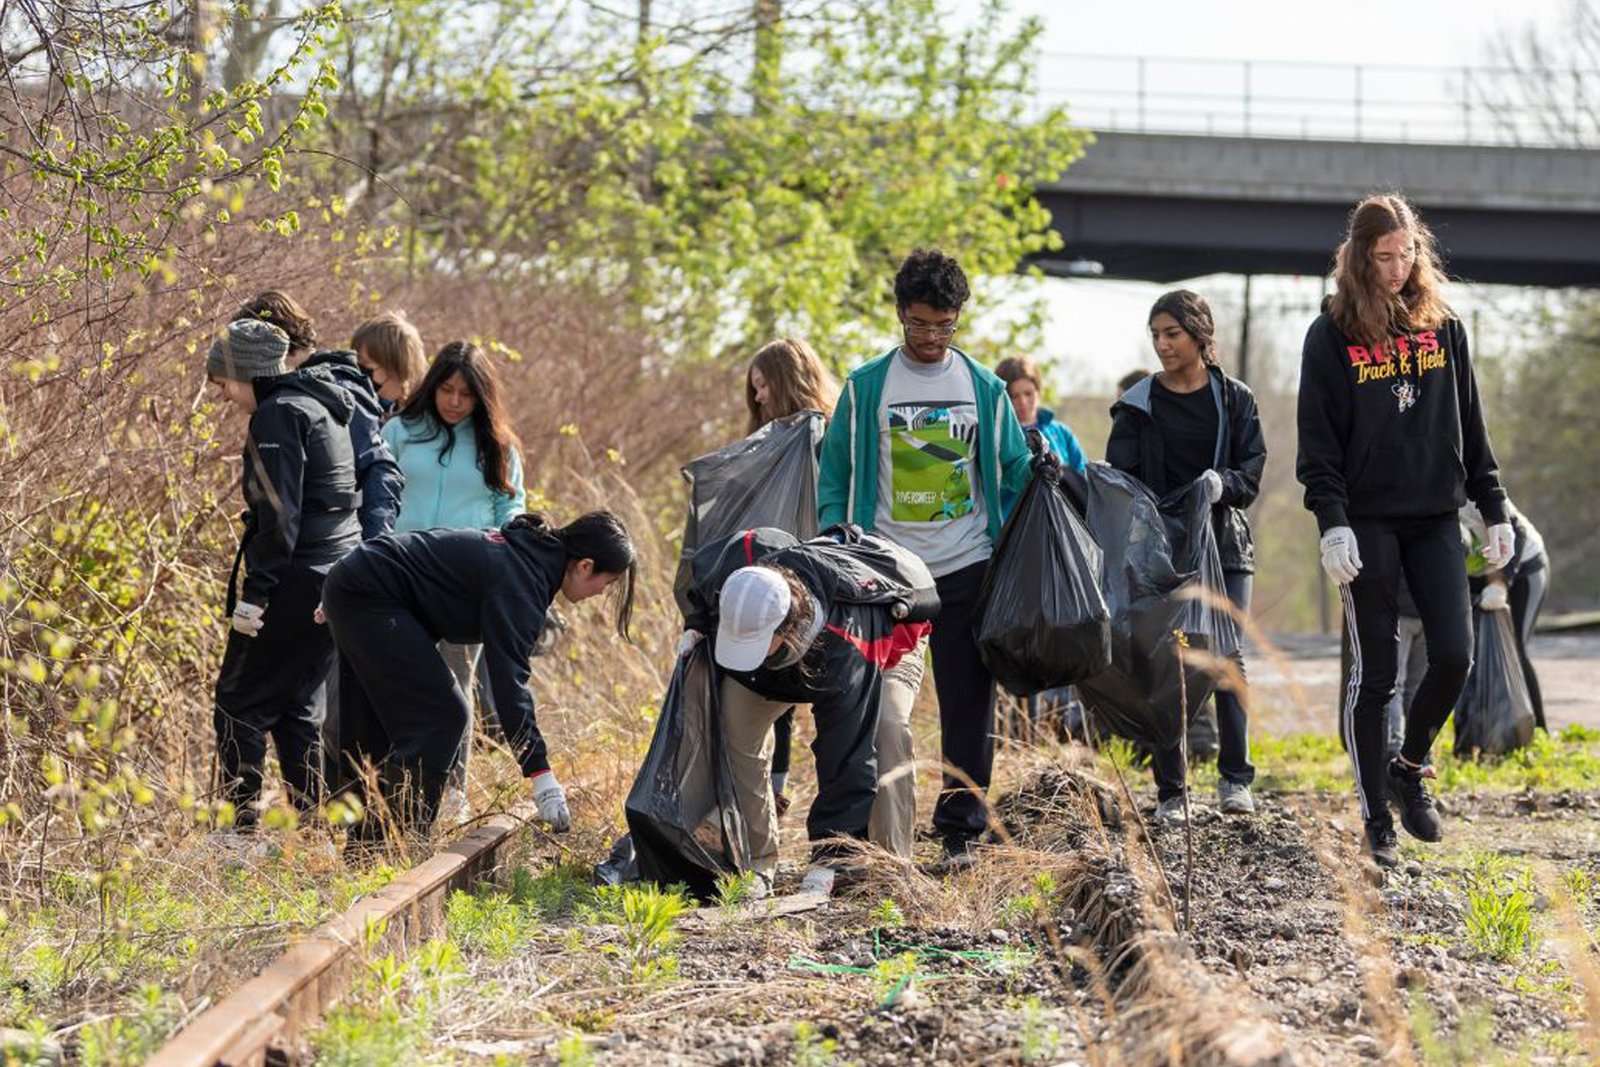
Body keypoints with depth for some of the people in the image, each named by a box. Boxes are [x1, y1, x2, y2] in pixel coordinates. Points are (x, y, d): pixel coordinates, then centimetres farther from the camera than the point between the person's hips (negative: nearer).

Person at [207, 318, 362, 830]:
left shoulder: (278, 415, -11)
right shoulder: (323, 409, 18)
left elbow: (278, 514, -18)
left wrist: (254, 593, -18)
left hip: (296, 582, -9)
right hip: (338, 576, 9)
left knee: (240, 706, -4)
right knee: (298, 708, 13)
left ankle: (241, 823, -8)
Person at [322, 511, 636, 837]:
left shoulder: (520, 548, 9)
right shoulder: (520, 579, -21)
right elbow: (509, 678, -27)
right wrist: (540, 775, -29)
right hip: (368, 597, -10)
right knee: (443, 715, -9)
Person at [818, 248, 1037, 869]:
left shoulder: (984, 389, 7)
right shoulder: (866, 387, 3)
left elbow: (1014, 474, 11)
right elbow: (835, 474, 5)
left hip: (966, 568, 1)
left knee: (968, 705, 1)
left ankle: (961, 829, 7)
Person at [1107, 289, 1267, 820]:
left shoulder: (1234, 399, 6)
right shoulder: (1138, 404, 7)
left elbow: (1253, 473, -1)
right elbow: (1119, 477, 1)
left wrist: (1222, 483, -22)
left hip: (1223, 544, 0)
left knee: (1227, 655, -10)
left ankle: (1234, 779, -4)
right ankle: (1169, 790, 1)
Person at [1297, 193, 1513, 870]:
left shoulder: (1441, 325, 9)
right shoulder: (1332, 335, -1)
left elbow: (1469, 426, 13)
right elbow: (1317, 440, -5)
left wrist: (1494, 510, 10)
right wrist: (1332, 523, -15)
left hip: (1436, 518, 3)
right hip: (1368, 522, -3)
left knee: (1454, 655, -7)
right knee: (1374, 672, -1)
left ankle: (1409, 768, 19)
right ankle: (1376, 820, 7)